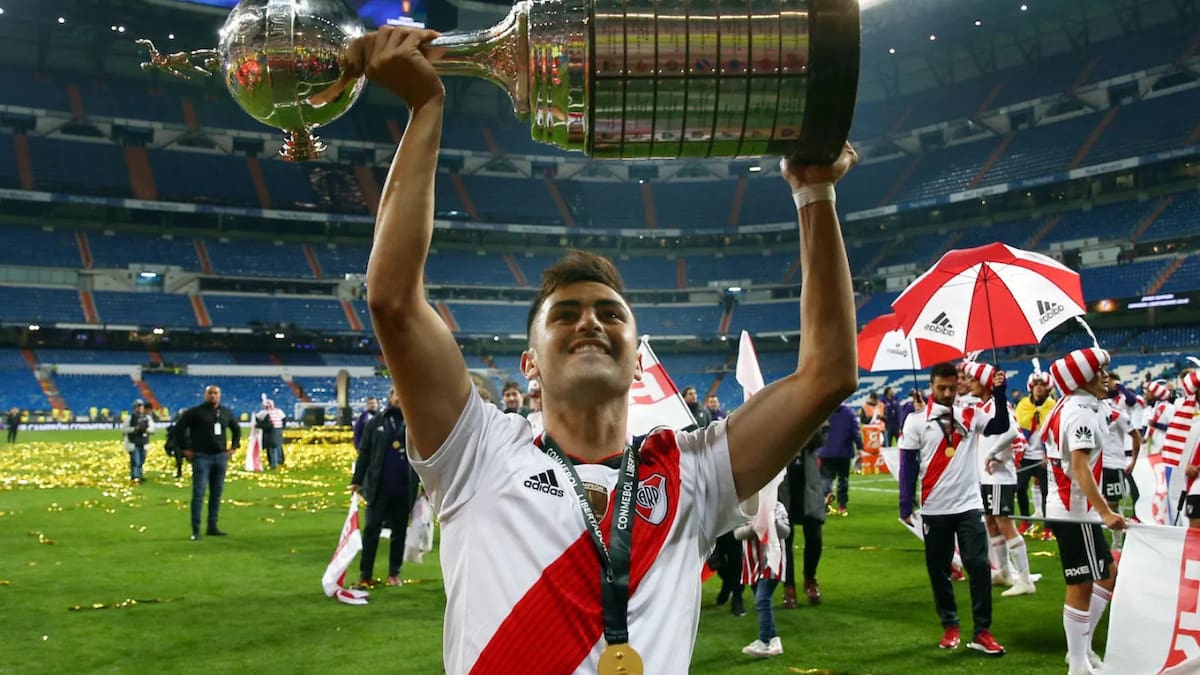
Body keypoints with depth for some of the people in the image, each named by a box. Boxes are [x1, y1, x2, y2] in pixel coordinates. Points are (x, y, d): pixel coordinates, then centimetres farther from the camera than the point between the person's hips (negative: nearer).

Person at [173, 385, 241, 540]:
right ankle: (195, 530, -5)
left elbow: (237, 429, 25)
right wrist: (185, 449, -6)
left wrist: (233, 447, 14)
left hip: (221, 457, 5)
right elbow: (179, 428, -4)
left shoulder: (226, 413, 11)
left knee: (217, 492, 8)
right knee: (199, 492, -8)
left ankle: (212, 526, 17)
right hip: (202, 457, -5)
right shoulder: (195, 412, -4)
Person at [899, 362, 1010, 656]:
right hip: (934, 509, -1)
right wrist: (906, 506, -5)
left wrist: (999, 394, -24)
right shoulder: (916, 421, -3)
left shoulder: (971, 415, 3)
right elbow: (908, 465, -3)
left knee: (979, 566, -3)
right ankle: (950, 627, 23)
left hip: (969, 505, 1)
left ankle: (982, 632, 5)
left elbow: (1001, 427, -13)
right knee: (939, 570, 8)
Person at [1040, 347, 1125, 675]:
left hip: (1067, 508, 10)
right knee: (1081, 586, -2)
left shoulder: (1065, 408, 13)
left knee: (1108, 574, 17)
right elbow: (1080, 466, -25)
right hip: (1076, 511, -10)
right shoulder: (1081, 411, -16)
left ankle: (1081, 648, 22)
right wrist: (1105, 511, -29)